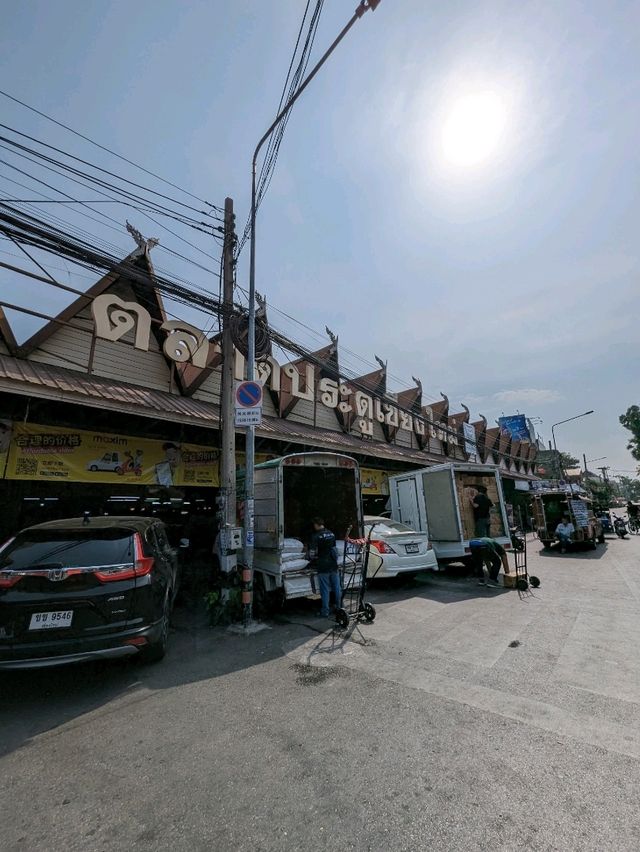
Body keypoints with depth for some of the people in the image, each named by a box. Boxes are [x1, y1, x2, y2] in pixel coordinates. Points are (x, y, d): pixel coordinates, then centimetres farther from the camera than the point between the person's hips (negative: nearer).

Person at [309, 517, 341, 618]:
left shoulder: (316, 536, -13)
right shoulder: (331, 534, 7)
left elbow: (312, 553, -15)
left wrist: (313, 558, 5)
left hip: (323, 567, -6)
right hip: (333, 565, 6)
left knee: (325, 590, 3)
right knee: (337, 587, 15)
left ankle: (325, 612, 11)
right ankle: (339, 607, 27)